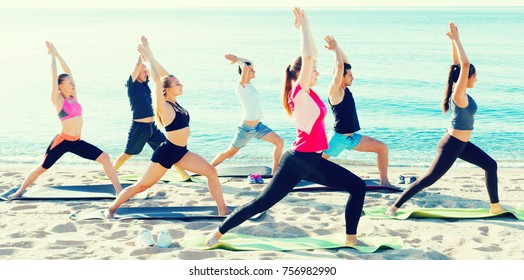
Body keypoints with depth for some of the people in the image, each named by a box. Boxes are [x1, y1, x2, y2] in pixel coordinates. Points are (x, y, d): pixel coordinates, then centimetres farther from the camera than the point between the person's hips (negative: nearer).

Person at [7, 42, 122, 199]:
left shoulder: (73, 97, 10)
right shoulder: (57, 99, -6)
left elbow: (68, 72, 13)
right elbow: (54, 74, -9)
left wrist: (57, 54, 16)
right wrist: (53, 54, 1)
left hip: (77, 142, 5)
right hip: (62, 141, -5)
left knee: (105, 158, -7)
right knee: (42, 168, 5)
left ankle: (119, 190, -6)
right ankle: (20, 191, 24)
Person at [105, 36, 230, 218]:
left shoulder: (175, 103, 6)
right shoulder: (164, 107, -14)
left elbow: (166, 76, 5)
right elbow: (157, 79, -22)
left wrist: (150, 57, 4)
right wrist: (148, 57, -15)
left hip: (181, 152, 8)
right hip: (166, 152, -8)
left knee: (211, 172, -2)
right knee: (142, 185, 1)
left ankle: (222, 209, 4)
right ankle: (111, 208, 17)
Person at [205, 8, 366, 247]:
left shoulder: (309, 93, 9)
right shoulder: (299, 93, -13)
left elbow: (311, 55, 15)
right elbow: (307, 57, -24)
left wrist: (304, 27, 10)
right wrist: (303, 25, -14)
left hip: (313, 161, 9)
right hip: (297, 160, -8)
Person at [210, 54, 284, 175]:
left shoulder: (249, 84, 5)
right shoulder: (241, 87, -20)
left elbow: (248, 64, 22)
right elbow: (245, 68, -35)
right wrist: (237, 60, -20)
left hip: (258, 126, 8)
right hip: (246, 128, -8)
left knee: (279, 142, 0)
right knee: (229, 153, 5)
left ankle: (275, 171, 8)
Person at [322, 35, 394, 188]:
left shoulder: (345, 89, 8)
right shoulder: (335, 91, -15)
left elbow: (345, 63, 14)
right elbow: (339, 66, -26)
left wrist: (336, 47, 7)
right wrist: (335, 48, -15)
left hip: (351, 137, 8)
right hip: (338, 138, -8)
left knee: (382, 148, 2)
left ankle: (384, 182, 6)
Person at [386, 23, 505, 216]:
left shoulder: (458, 91, 2)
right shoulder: (459, 95, -21)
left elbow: (457, 63, 6)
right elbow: (465, 64, -29)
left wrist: (454, 40, 1)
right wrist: (456, 40, -25)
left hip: (461, 144, 10)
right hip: (451, 145, -10)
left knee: (490, 165, 13)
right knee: (429, 179, -4)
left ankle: (495, 207, 21)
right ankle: (395, 206, 3)